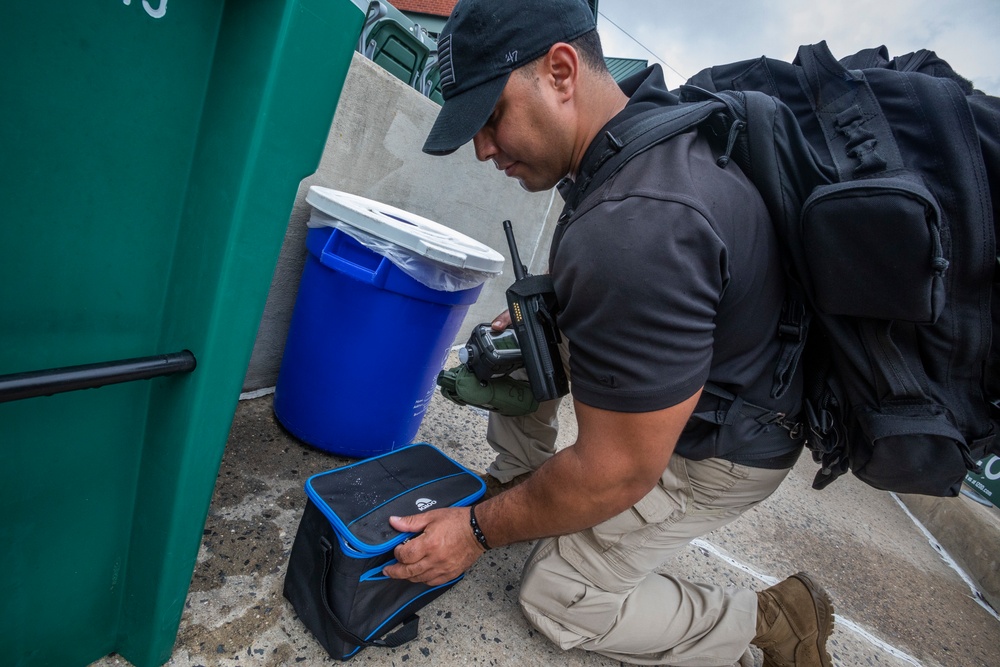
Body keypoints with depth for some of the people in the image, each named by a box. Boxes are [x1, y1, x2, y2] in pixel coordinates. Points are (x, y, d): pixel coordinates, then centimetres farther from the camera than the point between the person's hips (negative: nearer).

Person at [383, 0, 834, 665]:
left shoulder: (632, 226, -38)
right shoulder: (641, 112, -7)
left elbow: (617, 473, -29)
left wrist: (480, 531, -15)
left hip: (720, 450, -8)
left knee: (559, 597, 3)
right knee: (516, 341, 7)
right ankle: (520, 486, 21)